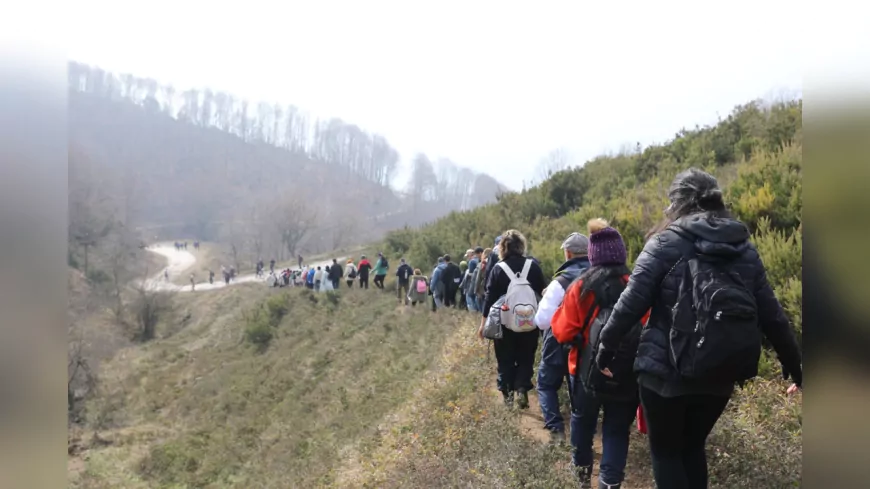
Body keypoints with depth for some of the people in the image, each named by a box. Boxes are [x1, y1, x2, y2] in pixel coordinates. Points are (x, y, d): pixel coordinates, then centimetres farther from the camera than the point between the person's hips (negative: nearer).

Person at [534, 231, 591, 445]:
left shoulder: (561, 282, -20)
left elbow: (542, 321, -19)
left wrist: (546, 299, -2)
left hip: (560, 345, -5)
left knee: (546, 385, 13)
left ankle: (556, 429, 1)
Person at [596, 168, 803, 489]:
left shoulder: (666, 243, -8)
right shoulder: (745, 250, 6)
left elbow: (632, 301, -12)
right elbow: (771, 314, 7)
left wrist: (607, 345, -1)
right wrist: (792, 362, 18)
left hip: (665, 370, -5)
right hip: (719, 375, 5)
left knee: (665, 451, 12)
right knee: (693, 447, 23)